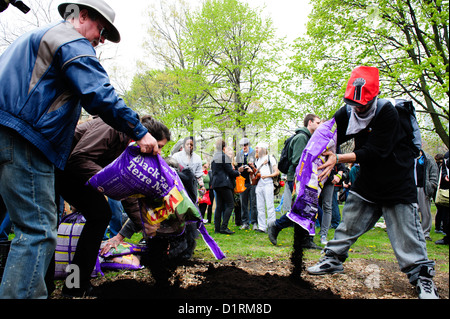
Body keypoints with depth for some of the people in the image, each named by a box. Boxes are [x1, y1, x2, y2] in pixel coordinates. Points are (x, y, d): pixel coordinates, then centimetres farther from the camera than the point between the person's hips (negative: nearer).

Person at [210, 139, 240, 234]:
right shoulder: (224, 156, -10)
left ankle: (217, 227, 9)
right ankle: (224, 227, -13)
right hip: (224, 183, -9)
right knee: (230, 204, -7)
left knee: (219, 206, 10)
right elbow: (230, 171, -11)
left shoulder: (214, 157, 17)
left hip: (216, 183, 9)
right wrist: (238, 173, 9)